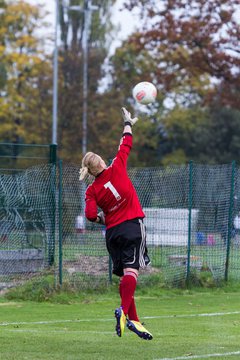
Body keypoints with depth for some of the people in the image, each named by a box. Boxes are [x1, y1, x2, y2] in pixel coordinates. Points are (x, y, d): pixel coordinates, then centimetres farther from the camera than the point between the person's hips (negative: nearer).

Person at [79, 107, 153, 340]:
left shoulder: (91, 191, 2)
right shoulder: (116, 170, -3)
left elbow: (91, 215, -10)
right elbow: (126, 145, 7)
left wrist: (101, 219, 12)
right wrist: (128, 124, 21)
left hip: (112, 232, 4)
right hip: (133, 225, -4)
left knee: (124, 276, 9)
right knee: (131, 271, -16)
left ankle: (133, 320, 7)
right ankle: (124, 310, -37)